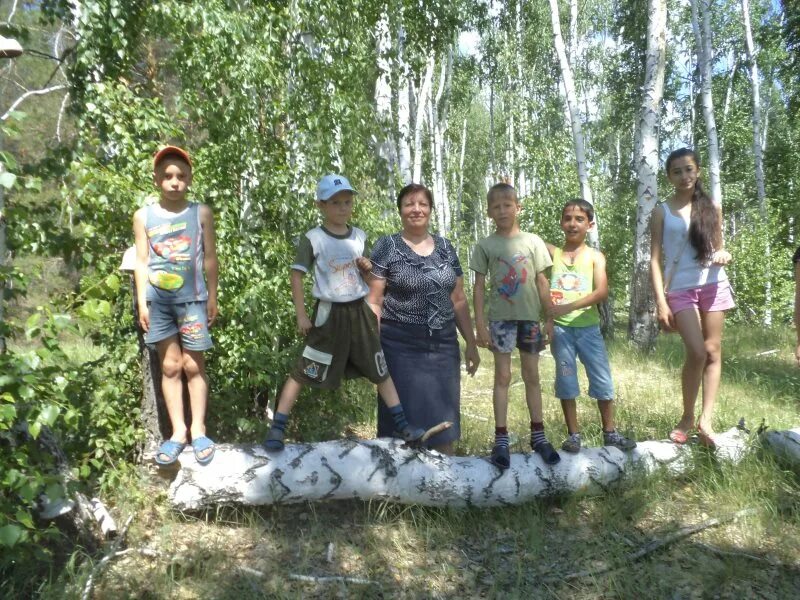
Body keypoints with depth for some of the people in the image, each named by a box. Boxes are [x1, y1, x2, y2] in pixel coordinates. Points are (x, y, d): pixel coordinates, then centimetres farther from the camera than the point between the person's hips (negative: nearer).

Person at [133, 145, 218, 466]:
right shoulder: (143, 216, 4)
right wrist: (142, 302, 1)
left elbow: (210, 258, 4)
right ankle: (178, 431, 14)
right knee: (170, 365, 7)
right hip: (158, 300, 1)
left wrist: (213, 297, 2)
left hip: (192, 298, -1)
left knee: (194, 365, 4)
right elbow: (142, 262, 5)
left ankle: (198, 430, 13)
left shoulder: (201, 212, 2)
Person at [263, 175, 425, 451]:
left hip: (359, 311, 5)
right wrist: (301, 315, -11)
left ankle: (400, 424, 19)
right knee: (302, 372, -2)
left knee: (380, 369, 9)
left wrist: (367, 266, -5)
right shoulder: (313, 239, -9)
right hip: (329, 313, -4)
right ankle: (277, 428, 9)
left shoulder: (359, 236, 6)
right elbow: (296, 276, -7)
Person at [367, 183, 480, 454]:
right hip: (401, 347, -4)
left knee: (443, 417, 11)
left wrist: (471, 343, 10)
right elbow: (373, 301, -5)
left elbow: (459, 300, 13)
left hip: (444, 346, 4)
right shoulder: (386, 247, -2)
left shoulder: (446, 248, 10)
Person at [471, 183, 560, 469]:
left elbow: (542, 282, 4)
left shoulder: (533, 241, 2)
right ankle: (501, 438, 8)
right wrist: (480, 324, -6)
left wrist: (549, 318, 1)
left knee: (531, 376, 10)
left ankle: (538, 435, 19)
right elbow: (479, 287, 0)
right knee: (502, 376, 3)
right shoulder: (484, 245, -1)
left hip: (529, 317, 1)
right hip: (500, 318, -1)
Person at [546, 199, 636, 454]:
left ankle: (610, 432, 20)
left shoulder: (595, 256, 1)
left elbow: (602, 292, -14)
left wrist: (569, 306, -25)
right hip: (560, 328, 0)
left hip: (589, 328, 0)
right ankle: (573, 434, 17)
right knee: (566, 381, 6)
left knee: (603, 380, 5)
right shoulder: (552, 252, 4)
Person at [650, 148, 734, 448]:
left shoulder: (712, 207, 9)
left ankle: (706, 419, 6)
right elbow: (655, 259, -2)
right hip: (680, 289, -3)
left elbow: (718, 247, 16)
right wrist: (661, 302, -10)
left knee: (713, 351, 1)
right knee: (697, 352, -13)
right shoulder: (662, 212, 2)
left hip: (713, 285, 3)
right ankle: (687, 417, 6)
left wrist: (723, 254, -10)